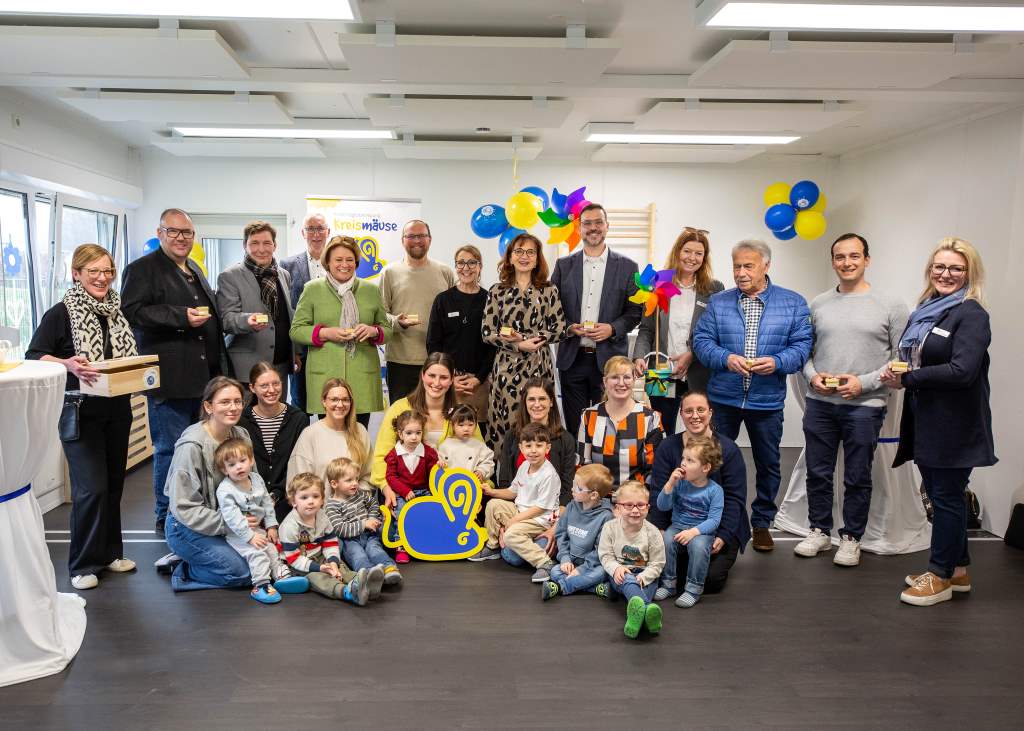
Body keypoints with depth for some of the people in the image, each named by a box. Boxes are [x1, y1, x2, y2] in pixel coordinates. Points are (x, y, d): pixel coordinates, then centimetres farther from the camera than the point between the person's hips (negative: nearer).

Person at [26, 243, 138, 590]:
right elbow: (33, 356, -13)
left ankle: (109, 552, 27)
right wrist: (67, 365, -30)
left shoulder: (117, 313, 10)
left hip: (117, 409, 6)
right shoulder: (61, 314, -8)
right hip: (80, 412, -6)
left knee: (113, 484, 13)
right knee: (91, 487, -8)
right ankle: (83, 564, 8)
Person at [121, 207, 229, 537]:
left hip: (205, 377, 8)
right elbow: (132, 311, -16)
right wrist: (182, 316, -22)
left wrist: (220, 368, 23)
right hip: (171, 379, -8)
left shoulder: (195, 271, 21)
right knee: (170, 449, -2)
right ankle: (167, 518, 12)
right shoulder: (142, 269, -3)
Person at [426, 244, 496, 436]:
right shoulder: (443, 300, 6)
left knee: (478, 430, -4)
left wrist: (479, 378, -6)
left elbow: (494, 344, 4)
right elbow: (433, 343, 4)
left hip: (480, 381, 0)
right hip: (447, 380, 0)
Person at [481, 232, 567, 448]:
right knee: (506, 422, 0)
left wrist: (523, 337, -10)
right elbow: (487, 333, 2)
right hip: (506, 367, 0)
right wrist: (519, 346, -12)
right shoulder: (497, 291, 5)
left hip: (539, 366, 0)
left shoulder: (548, 291, 5)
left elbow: (560, 329, 0)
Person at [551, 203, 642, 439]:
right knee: (573, 428, 7)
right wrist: (568, 327, -10)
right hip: (572, 358, 1)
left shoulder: (627, 266, 5)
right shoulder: (563, 265, 8)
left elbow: (635, 310, 5)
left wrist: (613, 329, -12)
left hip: (610, 359, -1)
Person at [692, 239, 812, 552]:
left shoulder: (793, 303, 1)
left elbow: (802, 345, -3)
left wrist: (777, 362, -21)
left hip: (767, 400, 0)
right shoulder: (718, 302, 4)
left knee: (768, 464, 11)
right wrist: (726, 358, -19)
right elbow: (702, 341, -1)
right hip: (723, 398, 1)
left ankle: (762, 523, 29)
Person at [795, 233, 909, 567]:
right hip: (819, 403, 3)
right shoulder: (818, 304, 8)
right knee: (818, 473, 12)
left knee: (857, 478, 8)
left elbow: (902, 359, -3)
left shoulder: (891, 305, -1)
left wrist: (864, 382, -13)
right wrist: (812, 376, -6)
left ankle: (851, 538, 24)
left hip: (864, 406, -3)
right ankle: (819, 532, 28)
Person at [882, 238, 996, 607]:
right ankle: (958, 570, 30)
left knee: (947, 496, 3)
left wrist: (906, 379, -18)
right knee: (940, 494, 16)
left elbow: (962, 371, -23)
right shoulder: (924, 311, 12)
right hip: (924, 421, 8)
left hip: (955, 425, -8)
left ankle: (941, 577, 16)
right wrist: (897, 370, -4)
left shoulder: (971, 314, -12)